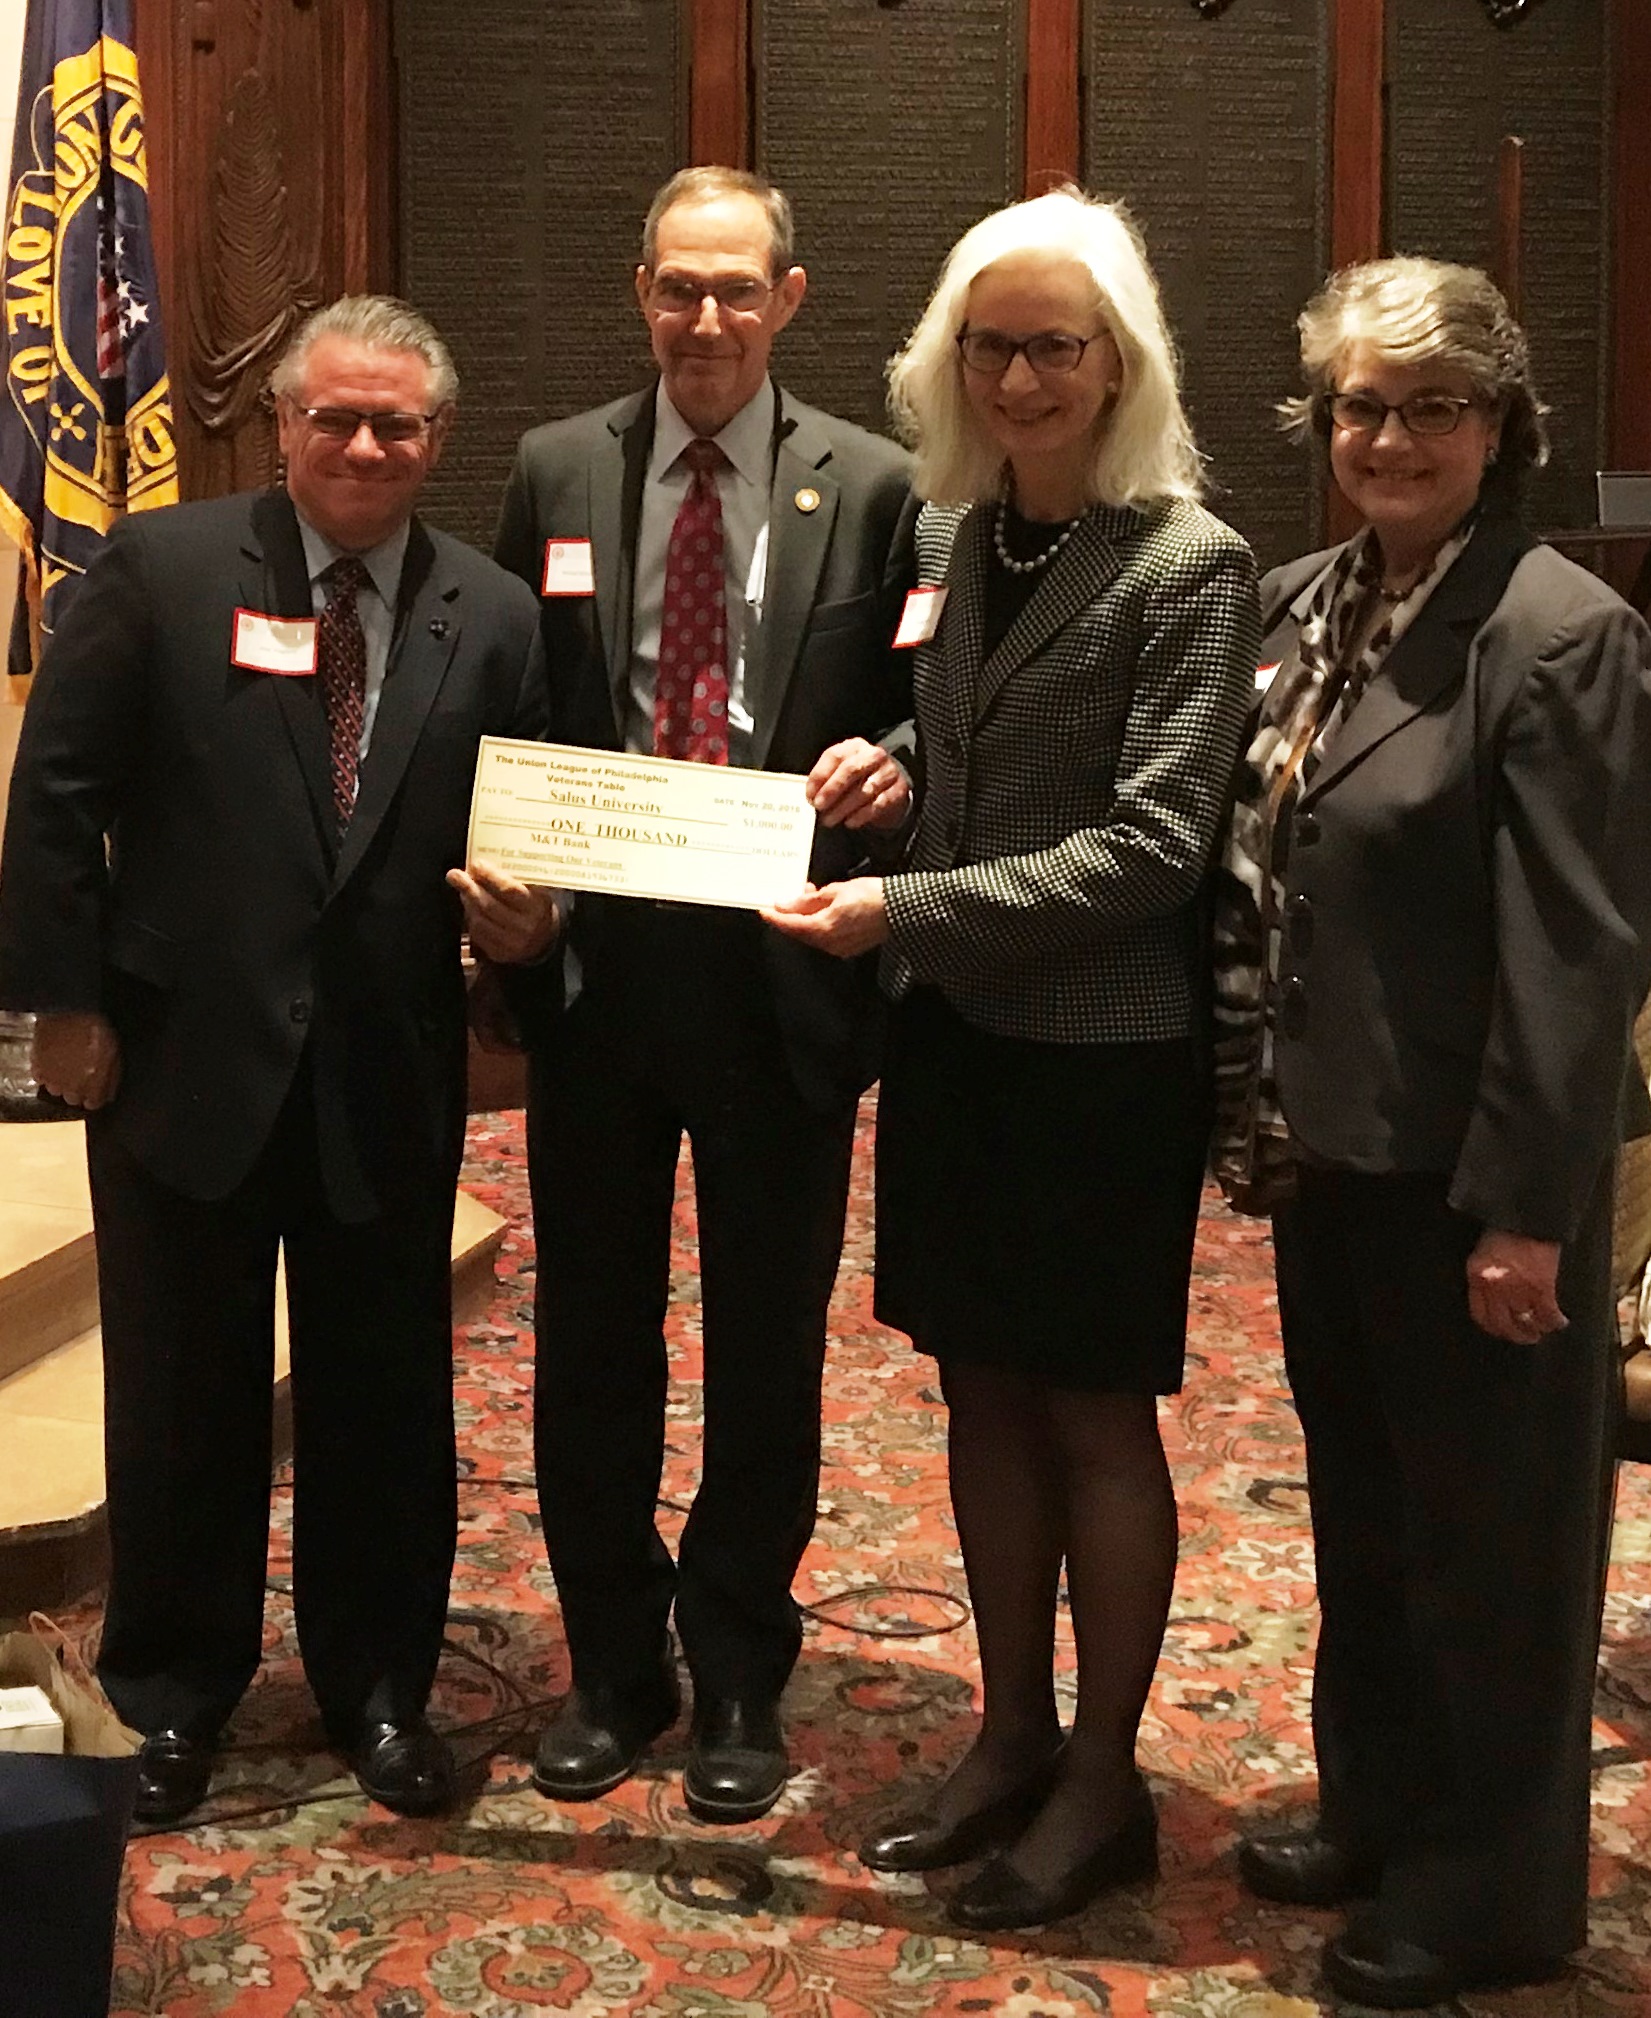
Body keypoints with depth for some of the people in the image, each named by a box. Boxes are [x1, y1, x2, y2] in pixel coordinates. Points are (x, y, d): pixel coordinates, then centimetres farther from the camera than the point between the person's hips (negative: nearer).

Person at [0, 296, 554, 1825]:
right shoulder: (161, 567, -4)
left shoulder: (490, 616, 2)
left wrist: (525, 917, -13)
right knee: (181, 1394, 12)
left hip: (389, 1072, 2)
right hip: (184, 1053, -1)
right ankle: (173, 1693, 31)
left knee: (384, 1396, 12)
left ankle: (379, 1686, 31)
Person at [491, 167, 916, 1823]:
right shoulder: (556, 473, 5)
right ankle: (612, 1663, 32)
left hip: (781, 970, -2)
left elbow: (917, 716, 3)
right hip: (596, 958, 2)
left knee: (768, 1342, 10)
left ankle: (738, 1676, 28)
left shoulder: (872, 488, 0)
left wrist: (889, 772, -19)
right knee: (590, 1331, 12)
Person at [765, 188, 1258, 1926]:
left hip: (1103, 1051, -6)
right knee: (985, 1393, 14)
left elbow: (1152, 843, -18)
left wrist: (908, 909, -22)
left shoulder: (1187, 564, -12)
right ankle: (1012, 1741, 30)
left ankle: (1103, 1783, 22)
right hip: (951, 1034, 6)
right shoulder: (953, 542, 8)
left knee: (1095, 1414, 6)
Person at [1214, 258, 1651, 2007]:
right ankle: (1374, 1814, 41)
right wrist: (1252, 1105, 9)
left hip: (1467, 1174, -7)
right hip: (1328, 1147, 7)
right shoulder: (1300, 604, 7)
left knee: (1487, 1534, 9)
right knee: (1359, 1502, 21)